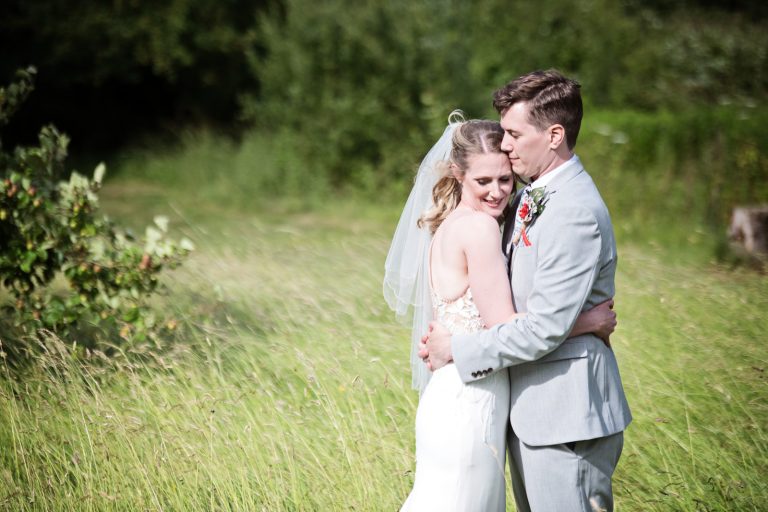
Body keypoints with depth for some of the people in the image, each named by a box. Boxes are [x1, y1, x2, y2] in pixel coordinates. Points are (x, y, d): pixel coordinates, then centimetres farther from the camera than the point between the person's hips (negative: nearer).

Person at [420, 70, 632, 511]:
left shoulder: (576, 213, -21)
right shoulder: (534, 197, 10)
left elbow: (545, 329, -23)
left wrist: (458, 349, -13)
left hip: (566, 415, -10)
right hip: (531, 408, 10)